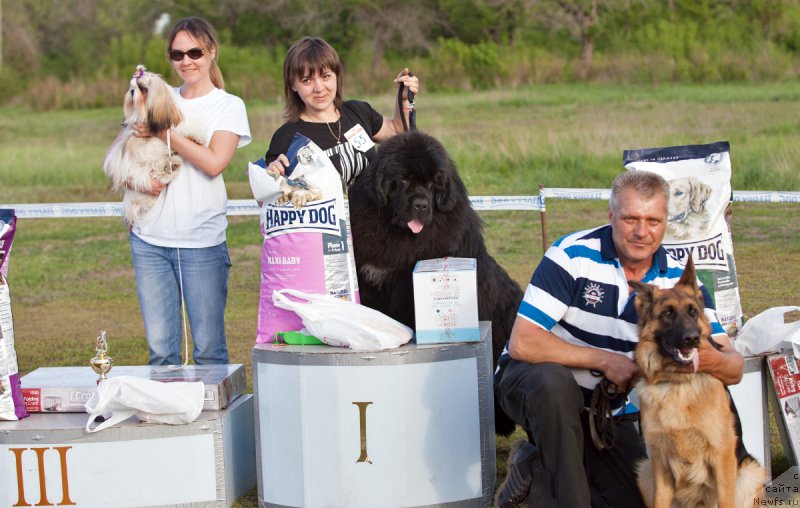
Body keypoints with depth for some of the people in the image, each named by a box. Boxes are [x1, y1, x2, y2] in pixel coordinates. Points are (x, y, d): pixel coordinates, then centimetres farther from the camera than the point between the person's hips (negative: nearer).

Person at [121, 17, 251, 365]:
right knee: (160, 347, 3)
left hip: (202, 241, -3)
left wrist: (163, 132, -11)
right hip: (150, 239, 3)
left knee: (208, 347, -1)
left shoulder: (229, 106, 4)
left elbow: (214, 162, -12)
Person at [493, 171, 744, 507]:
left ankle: (539, 463, 15)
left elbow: (734, 369, -13)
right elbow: (523, 343, -27)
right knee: (554, 383, -39)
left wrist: (711, 360, -38)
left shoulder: (679, 280, -7)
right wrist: (604, 359, -26)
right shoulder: (572, 255, -20)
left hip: (604, 409, 5)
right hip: (531, 380, -5)